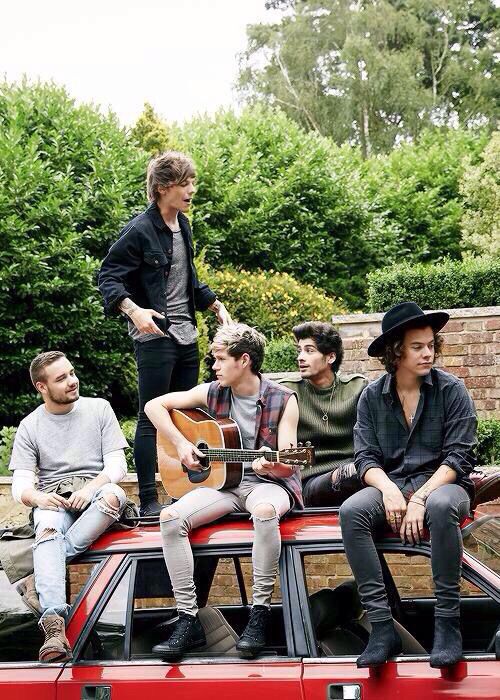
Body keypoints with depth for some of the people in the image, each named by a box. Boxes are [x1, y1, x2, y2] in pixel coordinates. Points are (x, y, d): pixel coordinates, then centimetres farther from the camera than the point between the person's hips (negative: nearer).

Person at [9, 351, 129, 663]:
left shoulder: (98, 408, 9)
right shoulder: (30, 426, 9)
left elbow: (117, 465, 2)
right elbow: (20, 484, 3)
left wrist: (90, 488, -18)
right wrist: (37, 497, -23)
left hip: (95, 489, 0)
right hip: (53, 499, 0)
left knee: (113, 495, -38)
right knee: (47, 531, -37)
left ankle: (39, 582, -35)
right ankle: (54, 626, -55)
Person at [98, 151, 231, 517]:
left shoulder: (183, 225, 12)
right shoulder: (139, 230, -12)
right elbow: (109, 277, -13)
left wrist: (215, 304, 22)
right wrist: (133, 310, -27)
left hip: (186, 335, 8)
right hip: (154, 336, -8)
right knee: (152, 418, -5)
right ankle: (149, 500, -1)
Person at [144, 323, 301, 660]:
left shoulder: (283, 400, -4)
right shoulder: (212, 393, 5)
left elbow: (287, 465, -8)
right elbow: (154, 405, 12)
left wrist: (271, 466, -32)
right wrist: (181, 444, -1)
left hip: (268, 483, -4)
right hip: (222, 481, 4)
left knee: (265, 511, -41)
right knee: (170, 517, -24)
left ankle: (260, 614, -27)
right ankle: (189, 620, -19)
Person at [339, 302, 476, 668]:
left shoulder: (451, 390, -2)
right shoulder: (372, 396, 5)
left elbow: (458, 456, -8)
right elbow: (365, 457, 1)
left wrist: (420, 498, -20)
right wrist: (389, 490, -20)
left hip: (442, 484, -2)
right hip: (390, 485, 3)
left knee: (441, 507, -39)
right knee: (351, 511, -29)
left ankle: (448, 622, -28)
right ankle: (382, 626, -28)